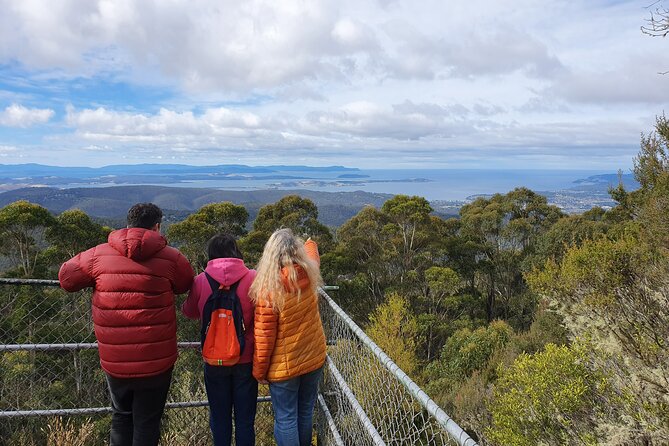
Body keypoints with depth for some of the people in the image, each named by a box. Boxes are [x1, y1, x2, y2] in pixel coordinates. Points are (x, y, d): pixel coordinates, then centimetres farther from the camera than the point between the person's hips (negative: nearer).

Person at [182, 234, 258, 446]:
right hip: (246, 359, -1)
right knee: (245, 418, 14)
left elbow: (189, 311, 10)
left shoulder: (200, 280, -8)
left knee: (219, 418, 17)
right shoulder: (253, 278, -13)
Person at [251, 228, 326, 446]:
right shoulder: (310, 273, -8)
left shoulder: (269, 288, -22)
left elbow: (264, 336, -17)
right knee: (305, 414, 20)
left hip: (285, 366, -5)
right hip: (314, 358, 5)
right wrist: (309, 243, 40)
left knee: (286, 420, 7)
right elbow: (311, 251, 17)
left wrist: (259, 370, -4)